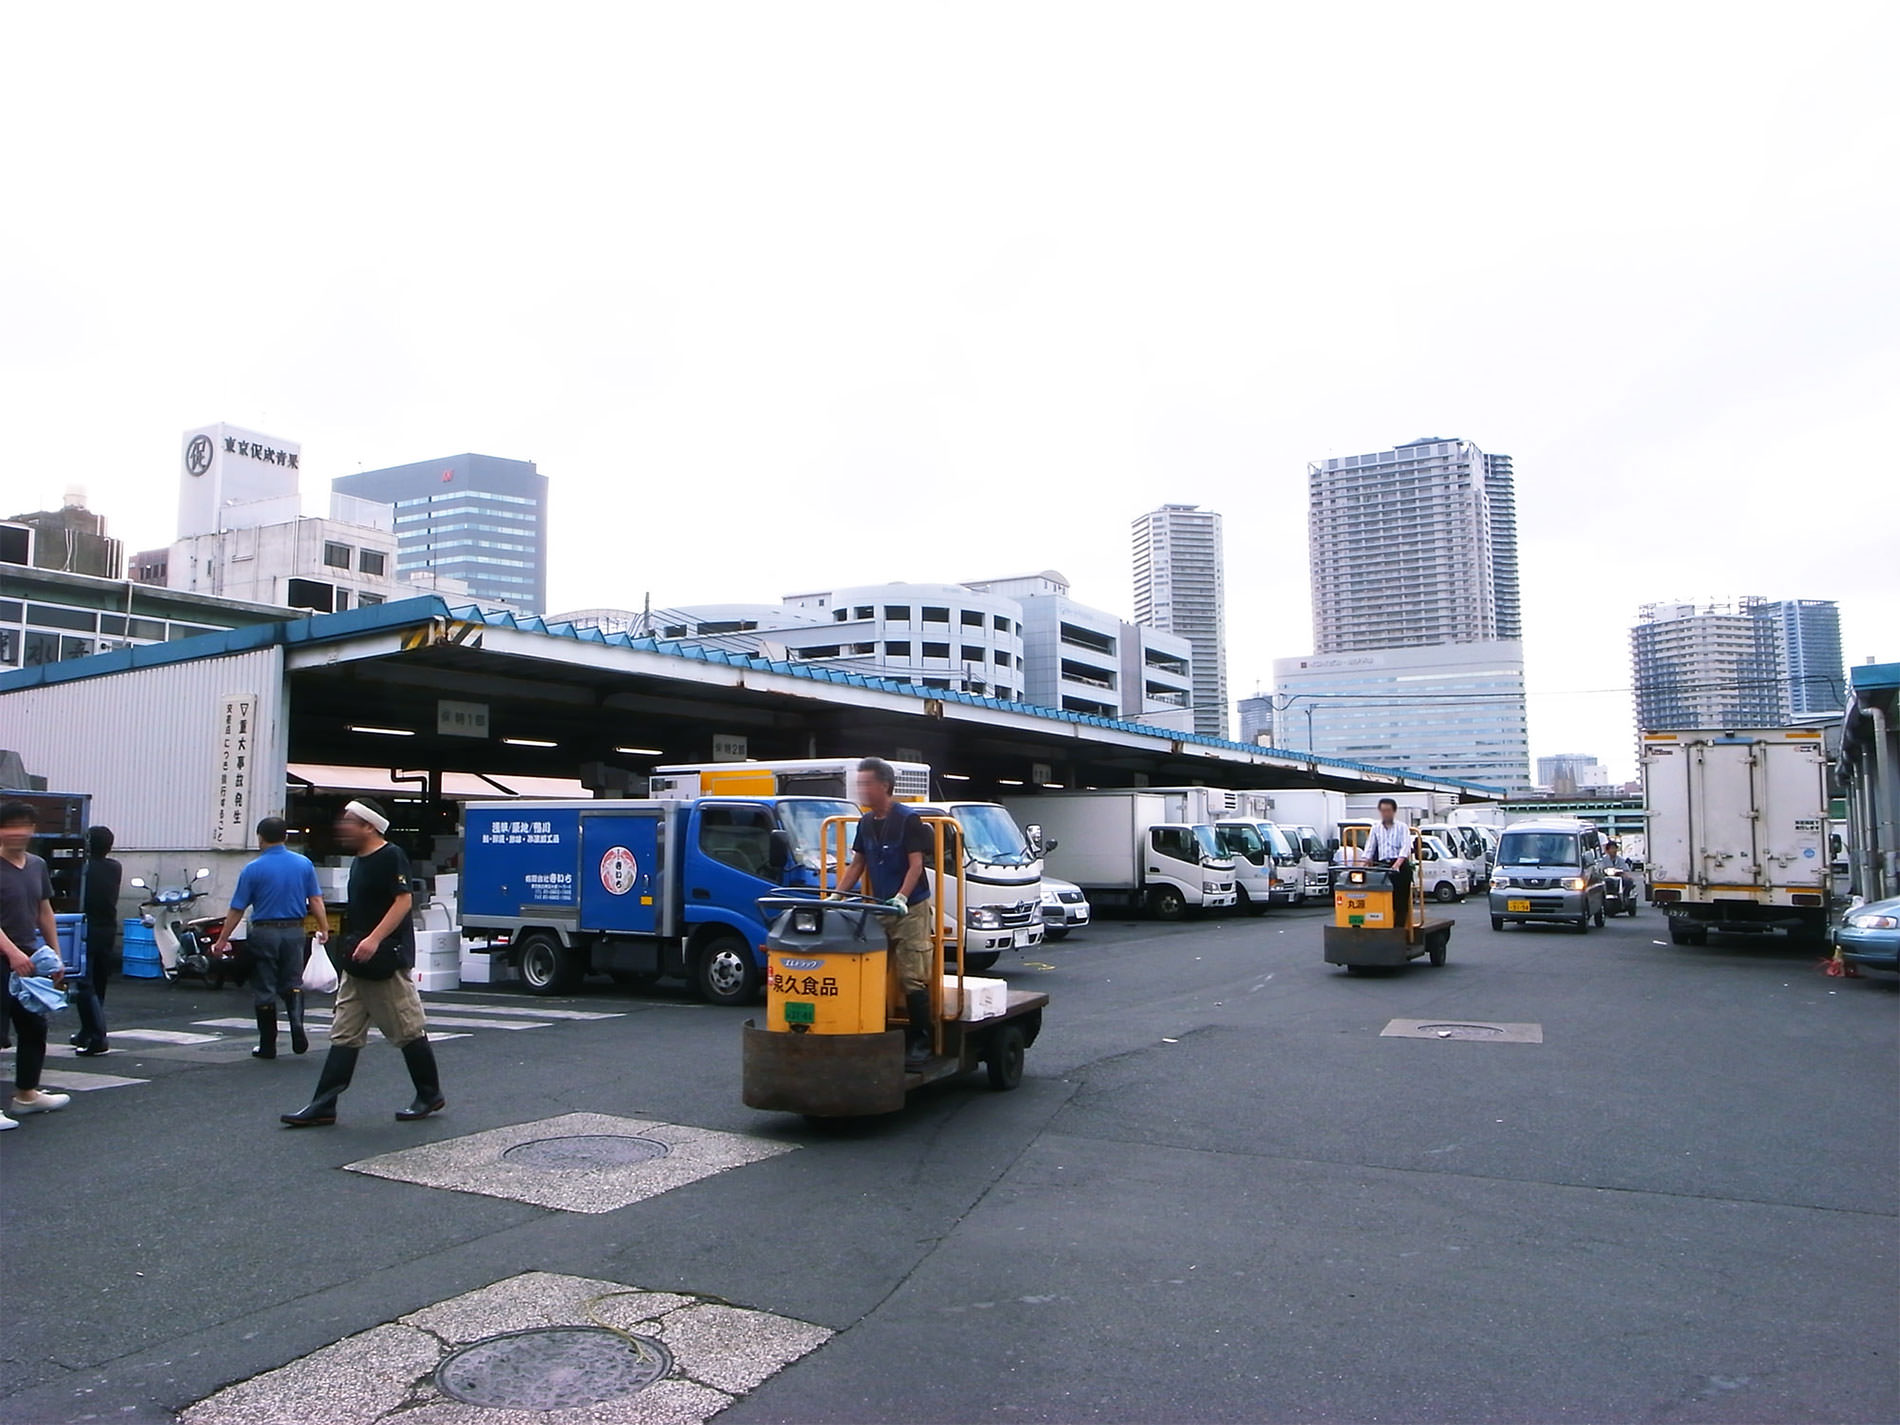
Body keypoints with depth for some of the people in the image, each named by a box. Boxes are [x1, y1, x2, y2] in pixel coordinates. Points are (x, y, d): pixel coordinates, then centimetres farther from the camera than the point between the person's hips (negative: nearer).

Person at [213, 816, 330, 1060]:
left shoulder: (253, 869, -6)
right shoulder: (304, 864, 1)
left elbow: (237, 909, -3)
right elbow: (316, 900, 1)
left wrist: (222, 940, 5)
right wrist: (324, 929, 9)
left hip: (264, 932, -2)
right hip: (294, 931, 2)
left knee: (264, 990, 7)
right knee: (293, 983, 14)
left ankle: (268, 1046, 12)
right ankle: (297, 1023, -10)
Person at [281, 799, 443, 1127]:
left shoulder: (391, 857, -12)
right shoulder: (359, 862, 16)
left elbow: (404, 900, -21)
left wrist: (375, 939, -28)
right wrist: (348, 947, 21)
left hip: (386, 961, -9)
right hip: (357, 964, 10)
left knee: (408, 1031, 1)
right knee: (345, 1035, 7)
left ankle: (430, 1096, 14)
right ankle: (323, 1106, 8)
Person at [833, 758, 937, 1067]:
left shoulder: (907, 819, -9)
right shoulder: (866, 822, 11)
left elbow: (916, 864, -14)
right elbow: (857, 864, 16)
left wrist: (901, 897, -26)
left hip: (911, 909, -7)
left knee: (912, 977, -8)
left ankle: (922, 1042, 0)